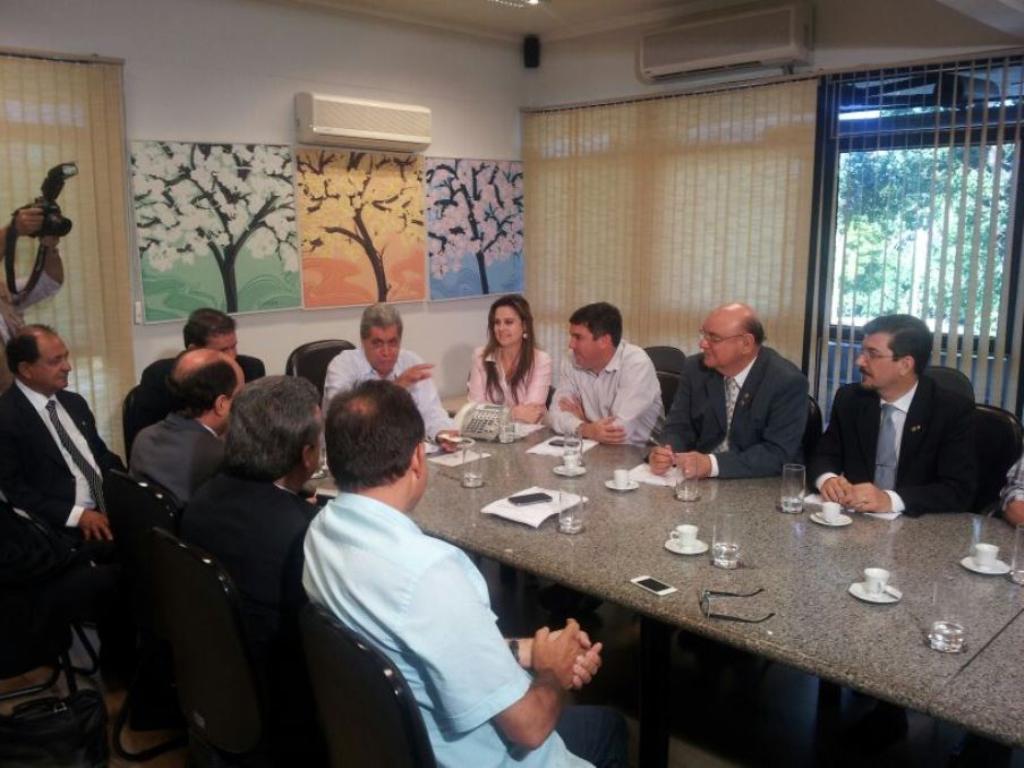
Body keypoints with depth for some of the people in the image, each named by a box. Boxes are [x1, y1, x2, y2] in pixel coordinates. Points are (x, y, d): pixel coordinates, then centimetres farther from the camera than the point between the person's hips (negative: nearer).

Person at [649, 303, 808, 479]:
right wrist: (666, 455, -20)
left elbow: (778, 454, -19)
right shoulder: (695, 369, -1)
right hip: (699, 481, 3)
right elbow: (679, 427, 2)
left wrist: (712, 464, -28)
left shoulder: (788, 382, -14)